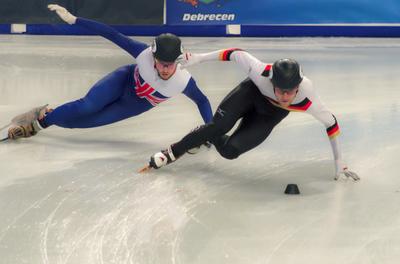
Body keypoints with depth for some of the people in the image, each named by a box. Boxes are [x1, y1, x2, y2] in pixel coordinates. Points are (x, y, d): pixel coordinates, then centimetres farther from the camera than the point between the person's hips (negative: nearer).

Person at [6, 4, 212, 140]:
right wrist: (73, 19, -29)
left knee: (86, 121, -9)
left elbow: (202, 101, -13)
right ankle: (41, 117, -1)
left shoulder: (184, 81, -33)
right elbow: (113, 35, -30)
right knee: (86, 107, -24)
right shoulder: (145, 55, -35)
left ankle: (43, 121, 14)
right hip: (123, 80, -1)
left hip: (134, 107, 1)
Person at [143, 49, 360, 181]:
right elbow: (237, 54, -25)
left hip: (269, 114, 0)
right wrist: (198, 58, -21)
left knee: (229, 150, -16)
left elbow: (331, 123, -23)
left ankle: (209, 138, 20)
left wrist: (339, 161, -17)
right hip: (252, 92, 0)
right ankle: (172, 153, -3)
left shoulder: (307, 98, -39)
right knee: (218, 126, -25)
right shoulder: (262, 73, -40)